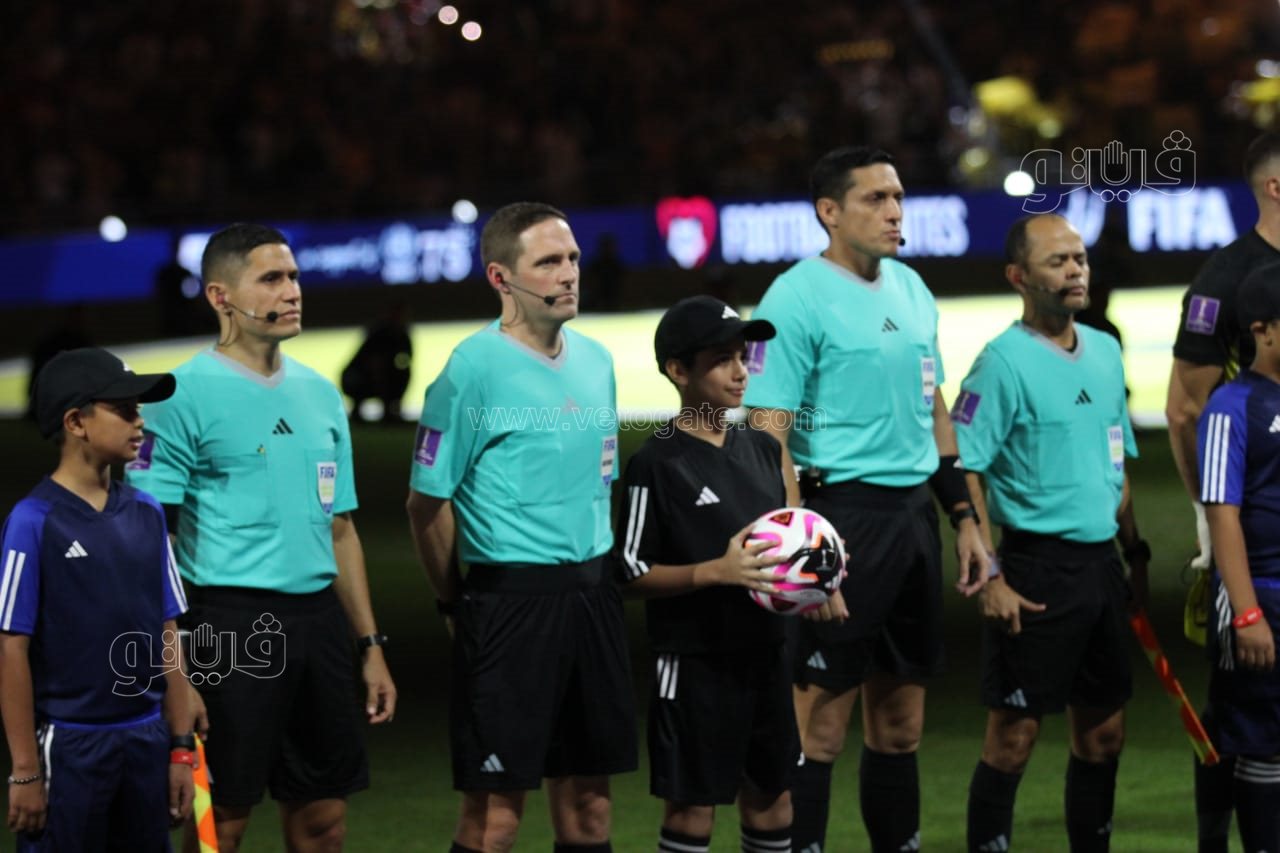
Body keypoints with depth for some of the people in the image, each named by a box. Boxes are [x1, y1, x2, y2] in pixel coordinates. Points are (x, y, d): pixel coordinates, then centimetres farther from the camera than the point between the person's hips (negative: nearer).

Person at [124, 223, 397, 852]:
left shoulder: (319, 394, 14)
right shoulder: (187, 396, -7)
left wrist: (371, 646, 16)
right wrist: (171, 665, -19)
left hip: (317, 613, 6)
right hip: (230, 623, -6)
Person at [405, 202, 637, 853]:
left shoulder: (595, 360, 10)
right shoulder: (472, 370, -11)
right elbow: (427, 502, -8)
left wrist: (597, 572, 17)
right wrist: (457, 602, -1)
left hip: (591, 595, 7)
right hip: (511, 597, -7)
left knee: (587, 798, 11)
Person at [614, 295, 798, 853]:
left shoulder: (762, 449, 9)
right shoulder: (657, 463, -11)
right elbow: (632, 573, -12)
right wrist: (716, 571, -23)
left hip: (765, 653, 6)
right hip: (694, 661, -6)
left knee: (771, 795, 12)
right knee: (692, 807, 0)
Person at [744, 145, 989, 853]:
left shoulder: (911, 289, 13)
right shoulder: (797, 298, -10)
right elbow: (769, 435, -15)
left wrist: (963, 516, 17)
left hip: (915, 513, 8)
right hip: (843, 513, -8)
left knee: (900, 722, 12)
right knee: (821, 724, -6)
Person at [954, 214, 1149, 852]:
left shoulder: (1105, 352, 12)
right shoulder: (1004, 362, -11)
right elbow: (961, 473, -15)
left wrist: (1135, 553, 18)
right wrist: (988, 578, -19)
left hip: (1100, 565, 7)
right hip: (1037, 569, -7)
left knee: (1103, 733, 13)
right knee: (1014, 736, -3)